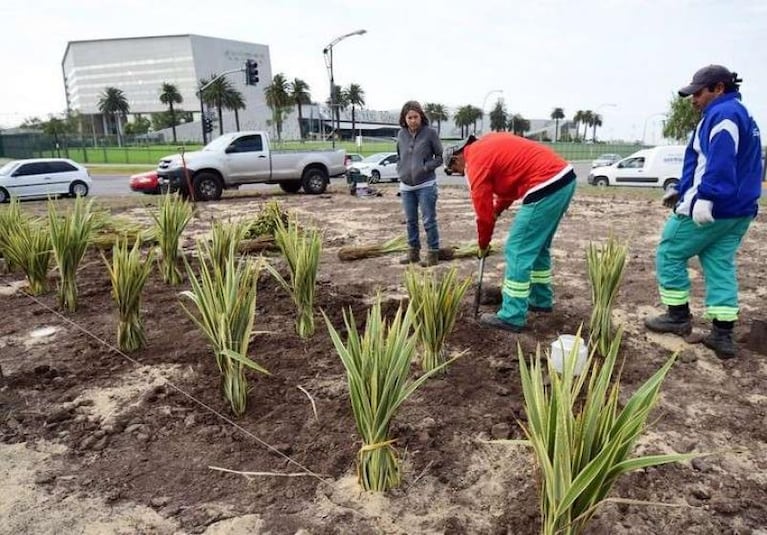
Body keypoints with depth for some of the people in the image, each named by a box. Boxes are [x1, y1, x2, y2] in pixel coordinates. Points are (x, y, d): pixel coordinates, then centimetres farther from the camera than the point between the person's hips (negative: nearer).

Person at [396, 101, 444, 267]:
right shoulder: (401, 134, 5)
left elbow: (440, 157, -3)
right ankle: (413, 251, 25)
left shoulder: (430, 132, -7)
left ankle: (433, 253, 8)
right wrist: (400, 171, 4)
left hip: (426, 185, -5)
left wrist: (425, 167, -15)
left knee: (429, 221, -1)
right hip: (406, 186, 5)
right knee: (411, 221, 13)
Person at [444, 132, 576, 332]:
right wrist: (498, 209, 19)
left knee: (517, 250, -4)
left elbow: (483, 210, -1)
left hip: (546, 186, -10)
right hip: (565, 176, 10)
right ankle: (541, 299, 33)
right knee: (539, 245, 21)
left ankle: (512, 317, 1)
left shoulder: (475, 161, -6)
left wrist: (483, 245, 13)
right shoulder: (486, 145, 20)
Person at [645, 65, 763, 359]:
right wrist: (682, 191, 25)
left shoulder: (723, 113, -12)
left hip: (711, 208, -10)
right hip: (739, 210, 10)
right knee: (721, 265, 8)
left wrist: (705, 198, -32)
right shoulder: (739, 114, 22)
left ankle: (679, 315, 13)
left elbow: (720, 162, -25)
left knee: (669, 253, 4)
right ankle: (723, 334, 7)